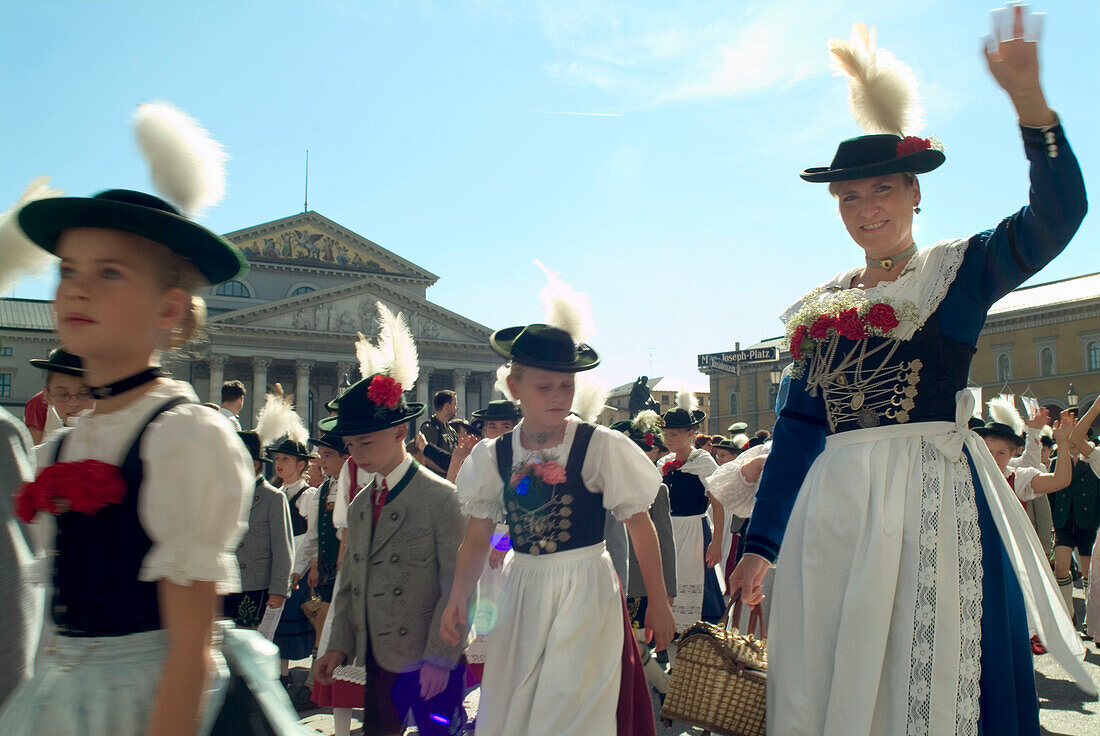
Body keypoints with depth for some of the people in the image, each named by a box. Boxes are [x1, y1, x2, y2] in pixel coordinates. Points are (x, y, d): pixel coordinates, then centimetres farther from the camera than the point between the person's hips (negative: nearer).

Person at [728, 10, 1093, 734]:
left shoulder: (958, 270, 5)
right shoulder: (820, 308, 13)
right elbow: (797, 427, 11)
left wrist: (1029, 98, -27)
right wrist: (760, 544, 8)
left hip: (936, 497, -3)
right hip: (835, 507, 4)